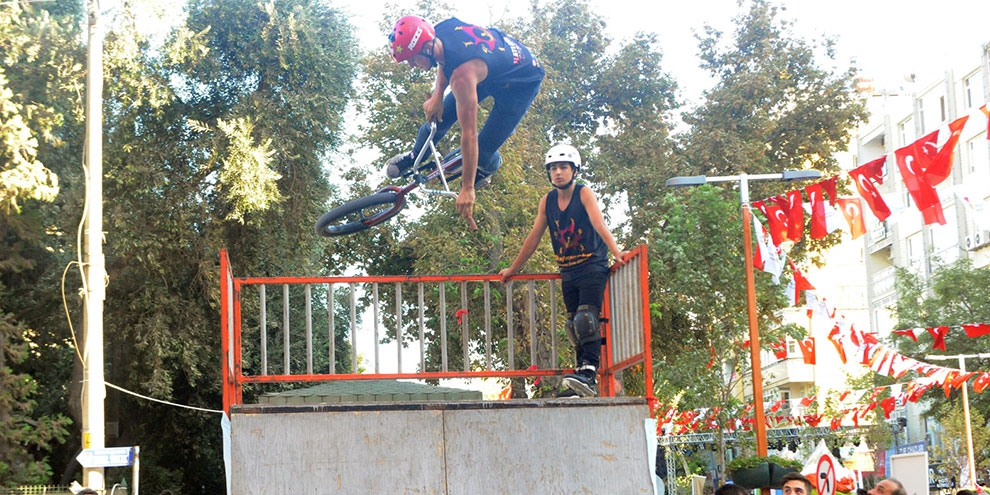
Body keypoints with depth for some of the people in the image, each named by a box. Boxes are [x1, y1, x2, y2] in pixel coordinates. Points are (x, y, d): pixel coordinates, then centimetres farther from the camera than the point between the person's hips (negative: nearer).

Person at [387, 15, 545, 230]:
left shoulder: (462, 75, -43)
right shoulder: (440, 31, -23)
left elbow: (469, 134, -38)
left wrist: (467, 189, -33)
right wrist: (437, 94, -11)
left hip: (522, 82, -7)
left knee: (483, 150, -8)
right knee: (438, 115, 6)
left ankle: (490, 166, 29)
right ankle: (414, 155, 36)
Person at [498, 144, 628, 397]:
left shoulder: (584, 194, -9)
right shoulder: (547, 201, 5)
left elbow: (599, 224, -23)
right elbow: (534, 237, 12)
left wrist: (616, 251, -39)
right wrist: (513, 269, 15)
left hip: (592, 266, -6)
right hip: (567, 271, 6)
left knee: (586, 318, -21)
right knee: (574, 324, 4)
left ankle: (588, 372, -28)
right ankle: (585, 382, 7)